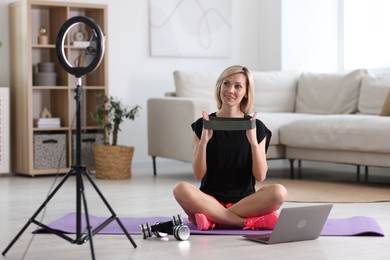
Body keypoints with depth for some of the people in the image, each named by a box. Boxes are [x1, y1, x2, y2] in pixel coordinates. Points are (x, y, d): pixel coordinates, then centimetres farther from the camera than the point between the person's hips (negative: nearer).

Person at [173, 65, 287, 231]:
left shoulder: (256, 127, 4)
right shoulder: (203, 125, 3)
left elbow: (260, 176, -2)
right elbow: (198, 174, -1)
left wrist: (253, 141, -15)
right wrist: (204, 141, -15)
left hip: (245, 200, 0)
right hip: (211, 200, 0)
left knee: (279, 192, -30)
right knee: (181, 190, -32)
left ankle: (212, 219, -22)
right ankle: (253, 221, -27)